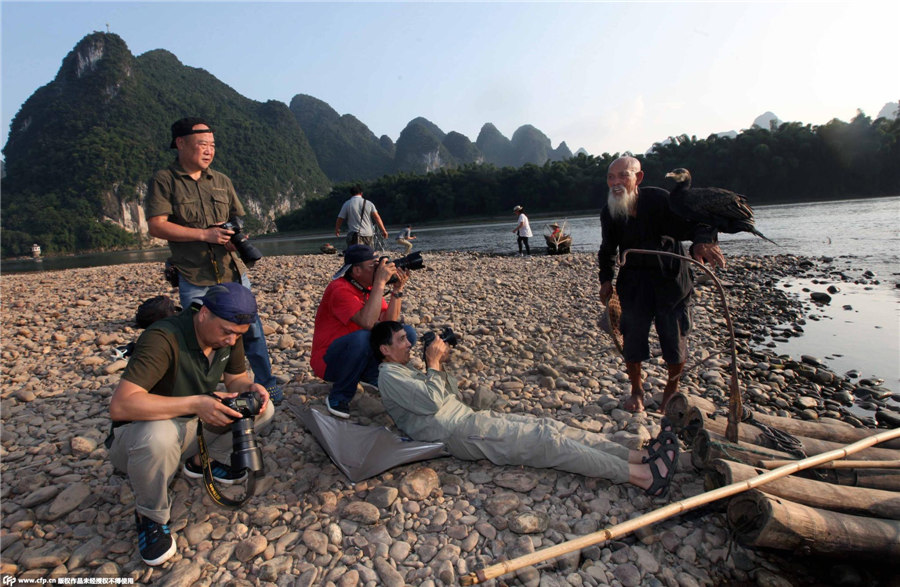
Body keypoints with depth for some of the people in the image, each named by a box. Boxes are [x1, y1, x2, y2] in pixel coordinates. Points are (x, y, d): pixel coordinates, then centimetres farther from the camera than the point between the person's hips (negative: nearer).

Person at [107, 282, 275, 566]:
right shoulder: (164, 338, -31)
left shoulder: (230, 335, -9)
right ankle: (150, 516, -9)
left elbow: (236, 378, 3)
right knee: (158, 436, -40)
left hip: (194, 425, 6)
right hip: (138, 434, -6)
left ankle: (200, 461, 12)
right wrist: (194, 404, -43)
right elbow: (120, 404, -39)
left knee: (263, 410, -9)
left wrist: (249, 388, -21)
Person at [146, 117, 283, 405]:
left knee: (251, 330, 5)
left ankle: (267, 385, 19)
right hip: (194, 279, -3)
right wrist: (204, 234, -16)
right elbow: (156, 226, -10)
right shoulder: (164, 181, -1)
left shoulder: (222, 181, 13)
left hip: (233, 272, 3)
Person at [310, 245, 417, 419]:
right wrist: (380, 282, -33)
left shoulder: (370, 287, 1)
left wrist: (397, 289, -14)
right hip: (328, 361, -7)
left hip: (360, 355, 7)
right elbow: (367, 322, -38)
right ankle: (339, 398, -16)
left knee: (407, 333, -4)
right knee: (361, 338, -39)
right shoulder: (340, 289, -24)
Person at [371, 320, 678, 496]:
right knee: (544, 440, -17)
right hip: (457, 435, -9)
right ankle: (643, 476, -17)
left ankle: (639, 456, -8)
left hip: (467, 419, 9)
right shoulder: (389, 375, -5)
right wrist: (434, 363, -6)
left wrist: (439, 364, 9)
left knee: (547, 426, -4)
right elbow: (432, 402, -18)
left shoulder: (406, 372, 25)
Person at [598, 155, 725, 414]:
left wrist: (702, 241, -45)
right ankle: (636, 390, 22)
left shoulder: (659, 200, -17)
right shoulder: (609, 213, -4)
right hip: (634, 281, 3)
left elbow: (694, 222, -23)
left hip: (670, 278, -2)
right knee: (632, 336, 0)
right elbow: (608, 249, 11)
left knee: (674, 338, 4)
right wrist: (606, 279, 3)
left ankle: (672, 390, 28)